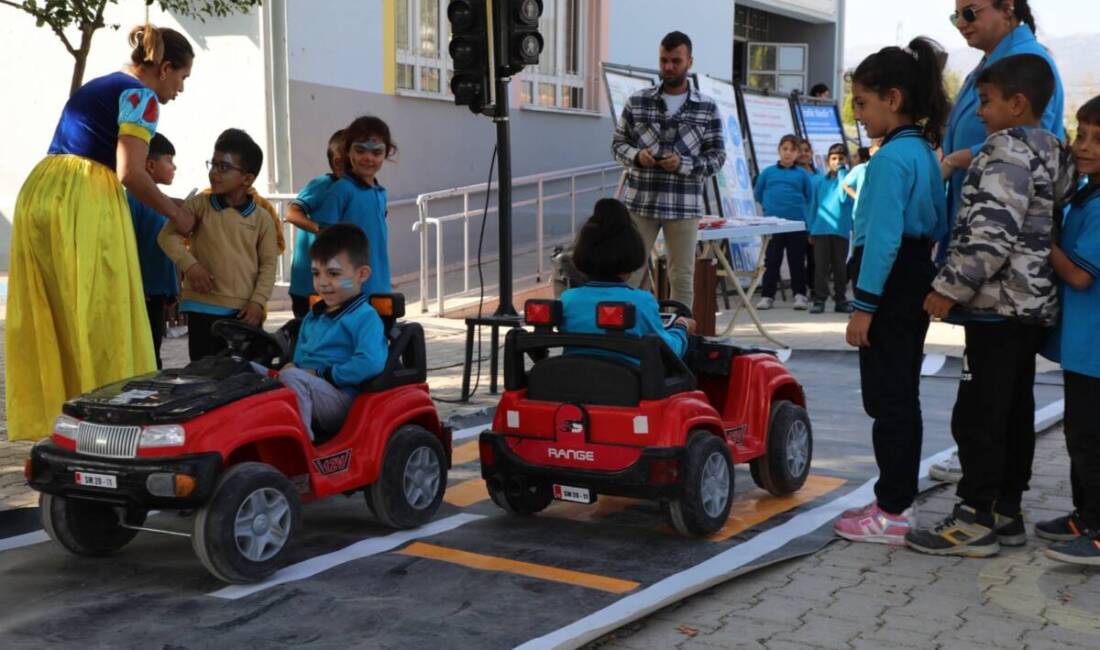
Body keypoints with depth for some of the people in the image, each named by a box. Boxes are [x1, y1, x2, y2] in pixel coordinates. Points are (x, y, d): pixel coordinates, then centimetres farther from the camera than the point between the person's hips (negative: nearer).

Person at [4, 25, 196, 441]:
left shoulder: (97, 86, 24)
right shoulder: (141, 96, -2)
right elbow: (130, 173, -12)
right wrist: (175, 213, 1)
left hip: (39, 192, 8)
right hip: (83, 202, -8)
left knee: (52, 315, 12)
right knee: (99, 318, -2)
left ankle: (50, 415, 18)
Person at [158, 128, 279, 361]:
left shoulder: (261, 217, 3)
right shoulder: (199, 205, 3)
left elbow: (269, 263, 4)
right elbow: (167, 235, 2)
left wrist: (258, 301, -6)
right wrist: (189, 264, -14)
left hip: (245, 311, 0)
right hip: (203, 308, 0)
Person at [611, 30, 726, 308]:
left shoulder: (707, 108, 3)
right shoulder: (637, 102, 6)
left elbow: (717, 156, 3)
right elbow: (618, 142, 11)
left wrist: (683, 165, -14)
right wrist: (636, 156, -11)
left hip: (685, 205, 0)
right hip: (640, 202, 1)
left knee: (683, 278, 4)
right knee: (628, 273, 2)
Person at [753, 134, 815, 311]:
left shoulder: (803, 174, 4)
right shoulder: (768, 172, 5)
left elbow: (810, 199, 6)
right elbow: (757, 195, 13)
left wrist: (808, 219, -2)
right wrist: (768, 207, 5)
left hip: (797, 223, 0)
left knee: (797, 261, 7)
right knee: (771, 261, 5)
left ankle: (800, 295, 15)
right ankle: (767, 296, 10)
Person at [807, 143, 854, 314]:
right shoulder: (821, 181, 10)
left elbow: (844, 198, -16)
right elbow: (814, 205, 13)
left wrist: (842, 174, -14)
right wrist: (811, 230, 9)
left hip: (841, 230, -2)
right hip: (821, 229, 2)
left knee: (840, 267, 6)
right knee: (821, 267, 1)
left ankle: (840, 300, 13)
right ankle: (819, 299, 4)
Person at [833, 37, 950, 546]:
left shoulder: (892, 157, -17)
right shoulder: (925, 152, 13)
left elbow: (883, 237, -21)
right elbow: (937, 225, 17)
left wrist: (863, 305, -19)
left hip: (891, 283, -10)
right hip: (917, 280, 10)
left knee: (887, 399, -4)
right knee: (901, 396, 15)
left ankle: (892, 515, 2)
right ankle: (897, 501, 24)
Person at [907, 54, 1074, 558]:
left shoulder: (1007, 154, -15)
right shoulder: (1051, 153, 14)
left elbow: (990, 236, -24)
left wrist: (949, 289, -18)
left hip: (999, 306, -10)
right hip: (1033, 304, 10)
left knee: (978, 416, -5)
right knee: (1015, 412, 13)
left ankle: (975, 520, 0)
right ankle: (1006, 511, 20)